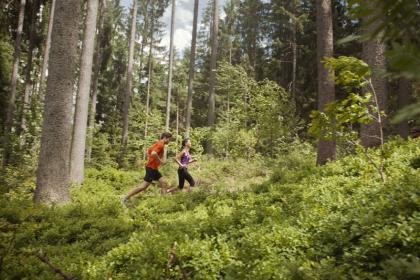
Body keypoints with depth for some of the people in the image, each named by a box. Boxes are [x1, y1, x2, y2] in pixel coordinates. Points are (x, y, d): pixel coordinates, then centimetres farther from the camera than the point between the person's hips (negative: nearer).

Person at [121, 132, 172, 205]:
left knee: (164, 184, 6)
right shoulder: (160, 144, -15)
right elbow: (153, 153, -32)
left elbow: (148, 151, 25)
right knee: (144, 186, -7)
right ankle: (125, 198, 2)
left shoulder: (158, 144, 15)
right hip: (151, 168, -10)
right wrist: (160, 161, -20)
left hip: (154, 168, 10)